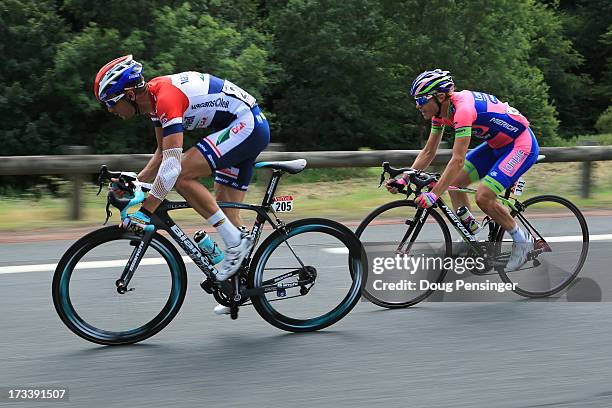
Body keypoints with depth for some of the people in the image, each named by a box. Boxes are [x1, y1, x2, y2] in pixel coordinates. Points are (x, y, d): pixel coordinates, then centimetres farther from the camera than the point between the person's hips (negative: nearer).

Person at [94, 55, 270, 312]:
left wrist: (144, 212, -32)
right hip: (251, 128, 10)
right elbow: (163, 153, 17)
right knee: (226, 211, 10)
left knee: (182, 175, -19)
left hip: (247, 125, -10)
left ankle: (236, 241, -11)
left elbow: (172, 166, -32)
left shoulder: (166, 97, -23)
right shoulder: (154, 97, 6)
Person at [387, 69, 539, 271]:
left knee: (483, 197, -20)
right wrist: (404, 180, -5)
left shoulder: (462, 108, -31)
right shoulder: (441, 110, -3)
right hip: (497, 144, 9)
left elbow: (458, 161, -35)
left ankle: (522, 241, 0)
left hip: (522, 144, -9)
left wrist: (433, 194, -38)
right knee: (454, 182, 2)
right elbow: (428, 152, 4)